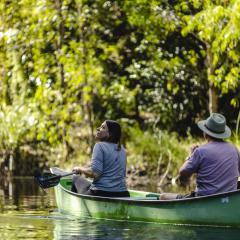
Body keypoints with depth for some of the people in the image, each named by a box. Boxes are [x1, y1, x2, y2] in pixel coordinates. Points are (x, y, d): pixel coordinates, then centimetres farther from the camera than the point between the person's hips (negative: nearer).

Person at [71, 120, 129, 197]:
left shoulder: (100, 145, -8)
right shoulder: (121, 149, 13)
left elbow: (95, 173, -19)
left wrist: (80, 169, -1)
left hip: (101, 194, -7)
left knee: (76, 178, 20)